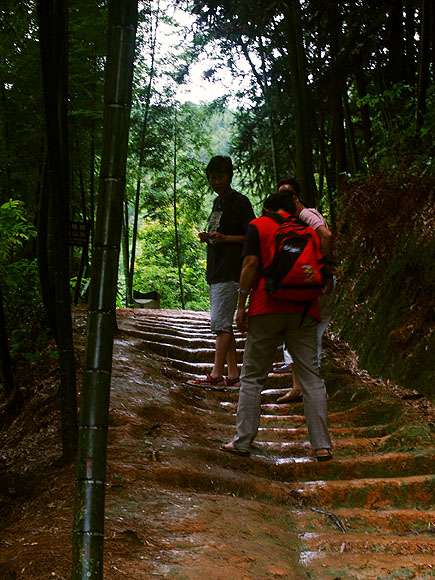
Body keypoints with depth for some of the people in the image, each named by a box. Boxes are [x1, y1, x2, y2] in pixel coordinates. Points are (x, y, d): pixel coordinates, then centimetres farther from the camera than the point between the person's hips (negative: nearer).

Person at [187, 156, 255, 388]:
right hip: (216, 271, 9)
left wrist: (224, 238, -19)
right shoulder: (217, 203, 21)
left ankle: (216, 374, -10)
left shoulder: (240, 202, -6)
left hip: (230, 271, -9)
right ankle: (233, 375, 10)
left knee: (220, 322, -12)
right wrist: (208, 238, 8)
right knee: (224, 324, 8)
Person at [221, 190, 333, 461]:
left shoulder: (259, 226, 4)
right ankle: (322, 445, 0)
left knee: (253, 376, 7)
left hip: (266, 309, -2)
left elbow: (250, 263, -7)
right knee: (311, 376, 3)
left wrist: (242, 304, -5)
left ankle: (243, 441, 8)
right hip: (304, 310, 2)